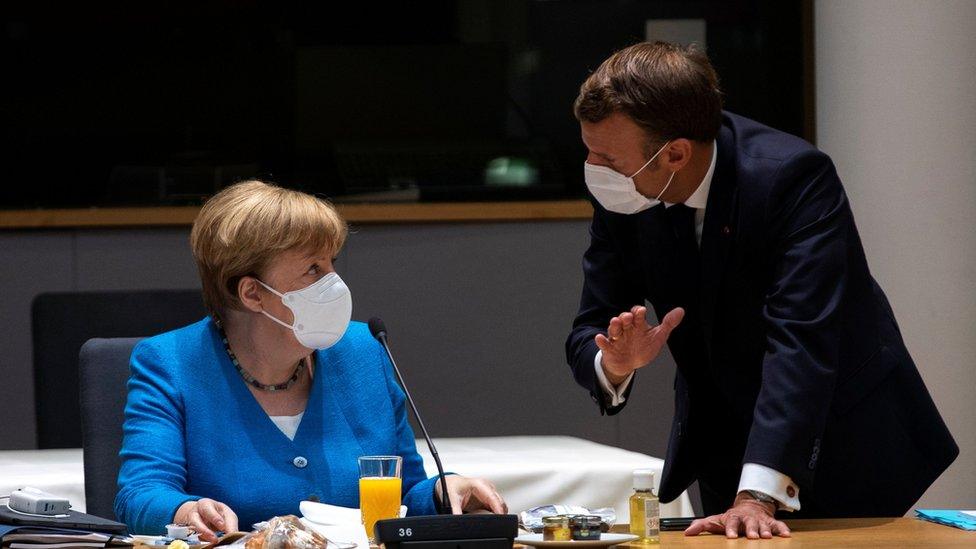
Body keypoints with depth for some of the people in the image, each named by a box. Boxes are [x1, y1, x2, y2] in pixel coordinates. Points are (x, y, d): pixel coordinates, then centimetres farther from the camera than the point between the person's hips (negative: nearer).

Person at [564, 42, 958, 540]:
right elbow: (589, 334, -6)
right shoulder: (619, 199, -12)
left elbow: (800, 342, -36)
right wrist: (616, 364, -31)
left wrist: (757, 497, -44)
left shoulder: (793, 177, -29)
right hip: (723, 455, 4)